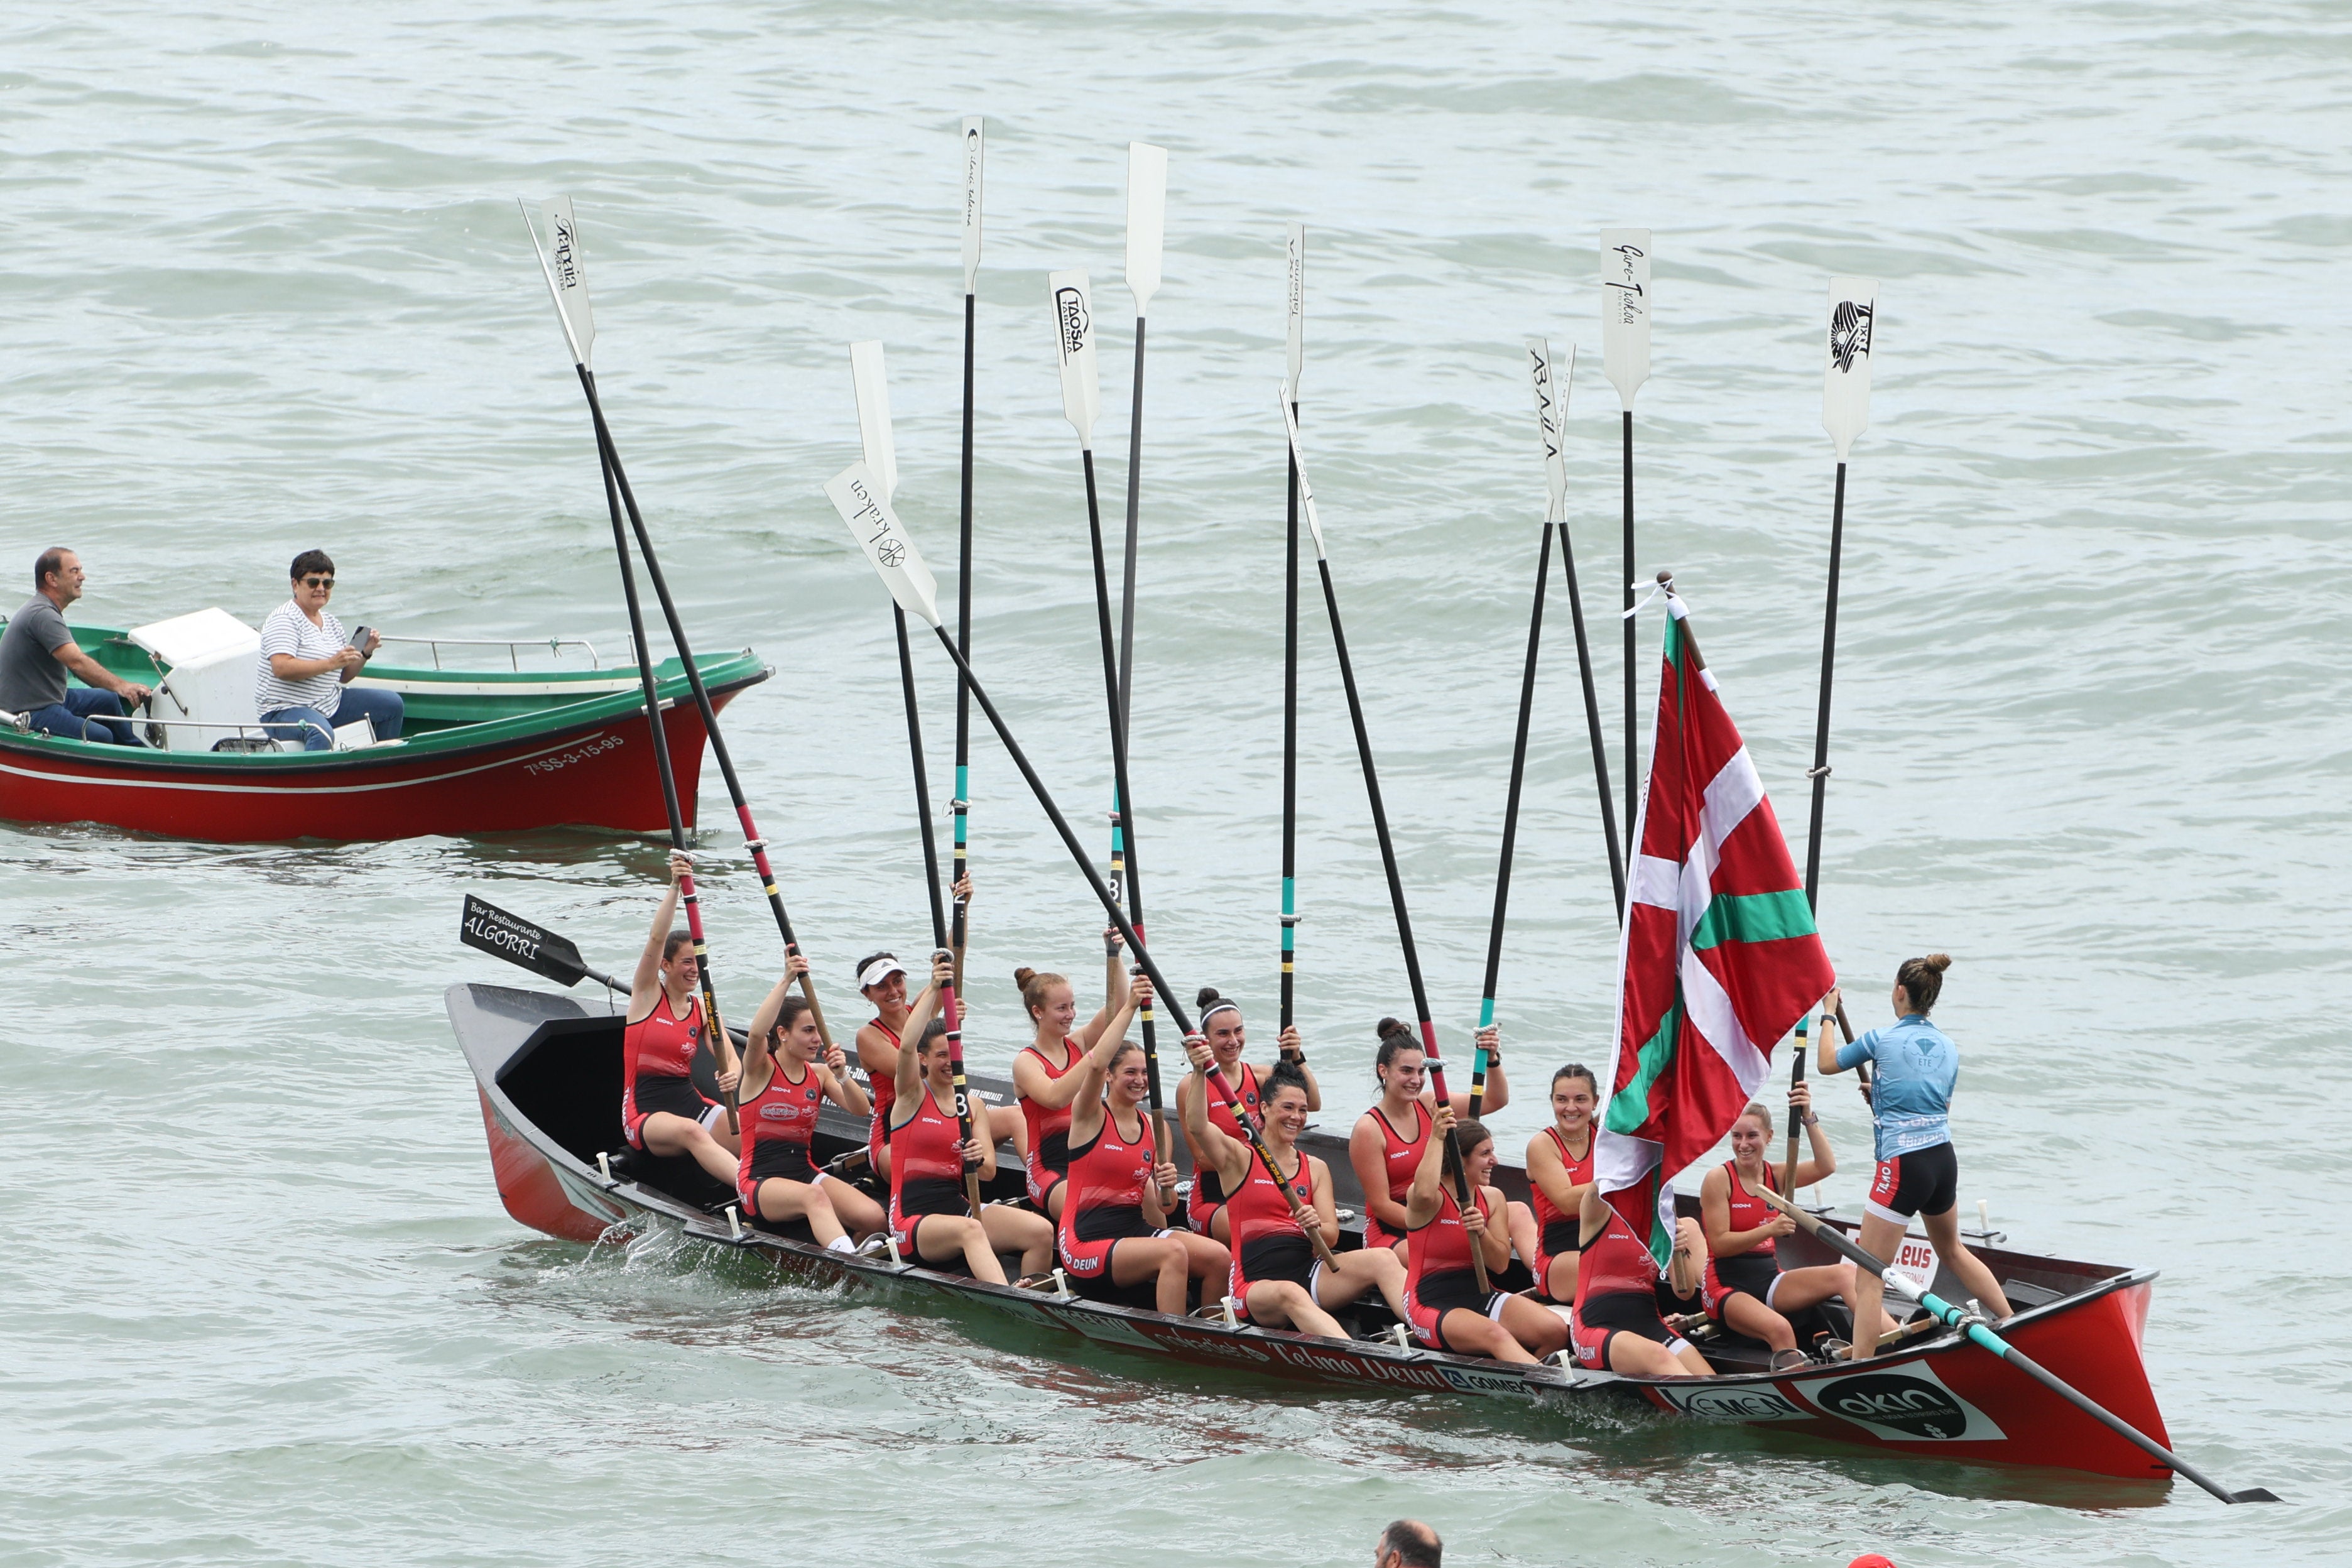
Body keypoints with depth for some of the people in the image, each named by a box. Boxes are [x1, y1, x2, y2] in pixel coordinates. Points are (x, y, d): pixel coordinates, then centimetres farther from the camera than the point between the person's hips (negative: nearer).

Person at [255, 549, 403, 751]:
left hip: (329, 705, 9)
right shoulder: (284, 619, -12)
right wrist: (331, 663, -29)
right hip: (284, 710, -9)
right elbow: (282, 668, -27)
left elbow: (344, 677, 20)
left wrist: (365, 653, 1)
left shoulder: (331, 622, 15)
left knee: (392, 704, 11)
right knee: (321, 734, -41)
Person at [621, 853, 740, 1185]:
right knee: (689, 1132, -38)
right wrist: (674, 887, -27)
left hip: (690, 1103, 5)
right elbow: (656, 940, -14)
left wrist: (732, 1074, -27)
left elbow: (730, 1057, 0)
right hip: (646, 1113, -5)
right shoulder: (647, 995, 2)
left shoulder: (702, 1010, 12)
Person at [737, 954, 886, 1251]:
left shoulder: (819, 1074, 12)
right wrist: (786, 981, -30)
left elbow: (860, 1110, 0)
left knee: (874, 1217, -21)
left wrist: (842, 1077, -19)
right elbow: (757, 1032, -25)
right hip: (760, 1180, -6)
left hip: (805, 1171, 6)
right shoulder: (761, 1069, -2)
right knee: (813, 1197, -40)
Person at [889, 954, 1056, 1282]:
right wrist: (934, 988, -24)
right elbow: (907, 1046, -20)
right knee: (969, 1230, -39)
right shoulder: (913, 1096, 2)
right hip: (912, 1222, -6)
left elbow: (989, 1172, 6)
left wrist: (980, 1159, -19)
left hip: (958, 1206, 6)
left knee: (1041, 1230, -19)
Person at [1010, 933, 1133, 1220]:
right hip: (1051, 1172, -5)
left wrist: (1113, 955, -12)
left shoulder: (1078, 1045, 12)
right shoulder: (1026, 1062, -3)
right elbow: (1055, 1097, -23)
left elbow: (1118, 1005, 2)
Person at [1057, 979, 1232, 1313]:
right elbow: (1096, 1064, -27)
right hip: (1088, 1244, -7)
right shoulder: (1090, 1116, -4)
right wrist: (1130, 1007, -29)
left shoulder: (1153, 1128, 12)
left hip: (1136, 1231, 7)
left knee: (1219, 1258, -14)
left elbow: (1162, 1210, 15)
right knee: (1173, 1253, -31)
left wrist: (1167, 1189, -9)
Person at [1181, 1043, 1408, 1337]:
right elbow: (1197, 1127, -14)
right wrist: (1200, 1073, -28)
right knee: (1289, 1294, -40)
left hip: (1307, 1273, 5)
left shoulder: (1316, 1169, 19)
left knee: (1382, 1259, -21)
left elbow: (1331, 1236, 8)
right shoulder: (1239, 1158, 7)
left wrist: (1316, 1226, -16)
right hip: (1255, 1285, -5)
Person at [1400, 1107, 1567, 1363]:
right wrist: (1437, 1138, -27)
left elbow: (1500, 1264, 5)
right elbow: (1424, 1193, -36)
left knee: (1556, 1331, -18)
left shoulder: (1492, 1198, 11)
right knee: (1496, 1336, -37)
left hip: (1480, 1296, 7)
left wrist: (1481, 1233, -16)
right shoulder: (1435, 1200, -7)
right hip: (1432, 1304, -7)